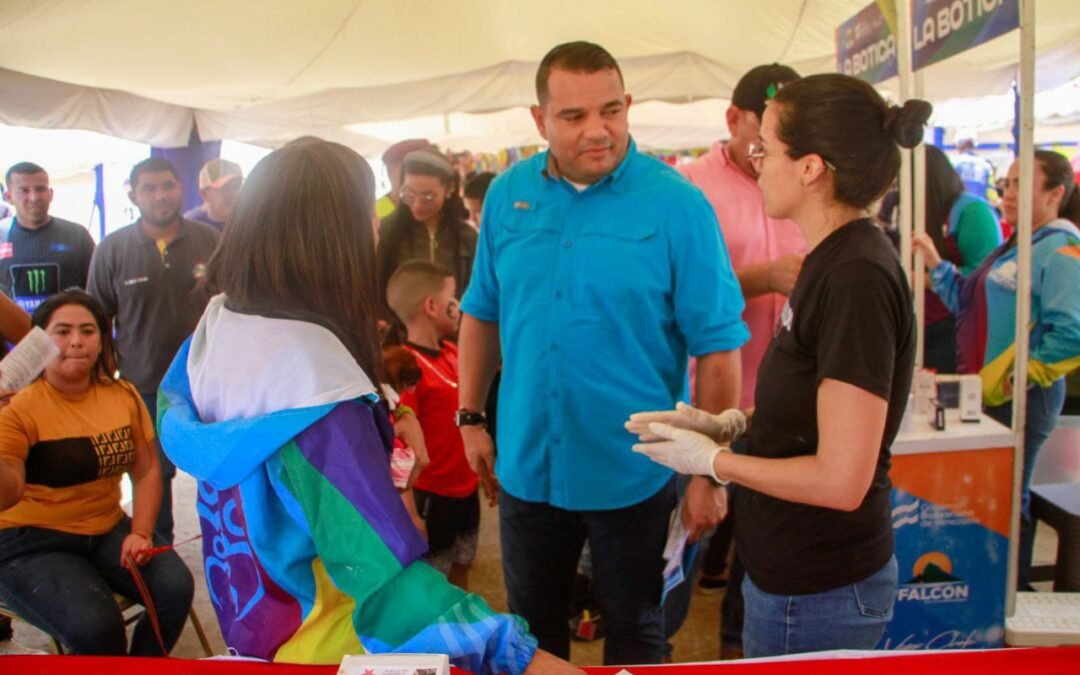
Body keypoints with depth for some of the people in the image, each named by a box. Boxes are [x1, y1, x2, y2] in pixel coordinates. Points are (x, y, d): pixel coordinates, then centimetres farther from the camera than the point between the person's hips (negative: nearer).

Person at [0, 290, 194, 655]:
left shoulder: (124, 396, 2)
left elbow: (146, 470, 6)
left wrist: (140, 533, -7)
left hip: (108, 530, 5)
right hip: (31, 544, -4)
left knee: (175, 588, -18)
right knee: (94, 626, -28)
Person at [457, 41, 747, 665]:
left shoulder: (676, 203, -14)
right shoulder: (507, 195, -1)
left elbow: (718, 343, -12)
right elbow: (482, 313, 9)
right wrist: (472, 418, 6)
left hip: (632, 473, -3)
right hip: (526, 466, 4)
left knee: (635, 631, 19)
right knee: (532, 627, 23)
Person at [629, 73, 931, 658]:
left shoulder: (857, 279, -24)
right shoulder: (833, 260, 5)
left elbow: (840, 480, -25)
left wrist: (711, 460, -14)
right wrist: (726, 426, 1)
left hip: (817, 594, -8)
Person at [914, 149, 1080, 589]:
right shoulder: (1016, 246, 16)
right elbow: (969, 304, 16)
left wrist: (1004, 381, -21)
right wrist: (934, 262, 6)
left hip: (1021, 400, -9)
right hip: (987, 395, 9)